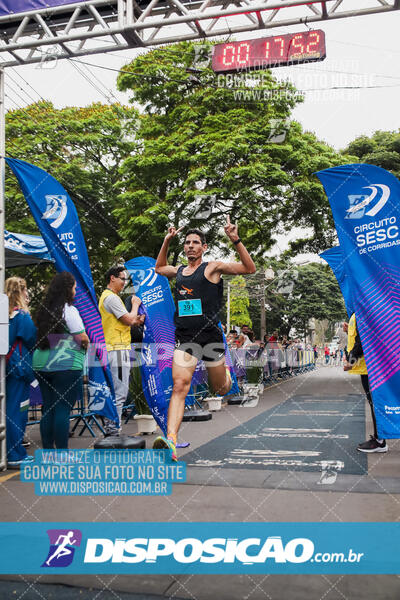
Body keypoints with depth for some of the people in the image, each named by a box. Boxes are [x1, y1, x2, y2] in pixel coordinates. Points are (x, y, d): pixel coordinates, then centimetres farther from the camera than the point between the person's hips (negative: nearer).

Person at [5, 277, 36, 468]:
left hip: (7, 368, 8)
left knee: (11, 411, 14)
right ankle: (15, 456, 3)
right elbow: (34, 341, -9)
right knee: (17, 411, -3)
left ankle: (14, 453, 23)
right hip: (19, 368, -8)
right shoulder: (22, 316, -13)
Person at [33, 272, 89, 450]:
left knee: (48, 408, 12)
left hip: (42, 365, 7)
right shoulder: (68, 310, -10)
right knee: (63, 409, -3)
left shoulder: (43, 309, 10)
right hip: (66, 365, -7)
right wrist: (86, 344, 9)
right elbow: (82, 337, -12)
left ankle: (47, 450, 19)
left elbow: (39, 336, 15)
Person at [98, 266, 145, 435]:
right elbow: (129, 320, -14)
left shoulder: (106, 296, 21)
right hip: (118, 349, -11)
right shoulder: (111, 297, -12)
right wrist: (135, 304, 3)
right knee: (119, 393, -9)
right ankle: (113, 430, -7)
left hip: (112, 349, 11)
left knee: (113, 393, 14)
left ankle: (110, 430, 19)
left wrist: (135, 320, 8)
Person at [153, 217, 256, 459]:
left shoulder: (213, 267, 0)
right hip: (184, 338, 3)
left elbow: (250, 268, -7)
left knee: (221, 389, 13)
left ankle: (226, 373, 50)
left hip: (210, 335, -2)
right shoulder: (179, 271, 15)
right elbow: (159, 267, 36)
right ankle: (170, 439, -22)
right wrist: (167, 240, 26)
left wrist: (236, 240, -15)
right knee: (179, 387, -15)